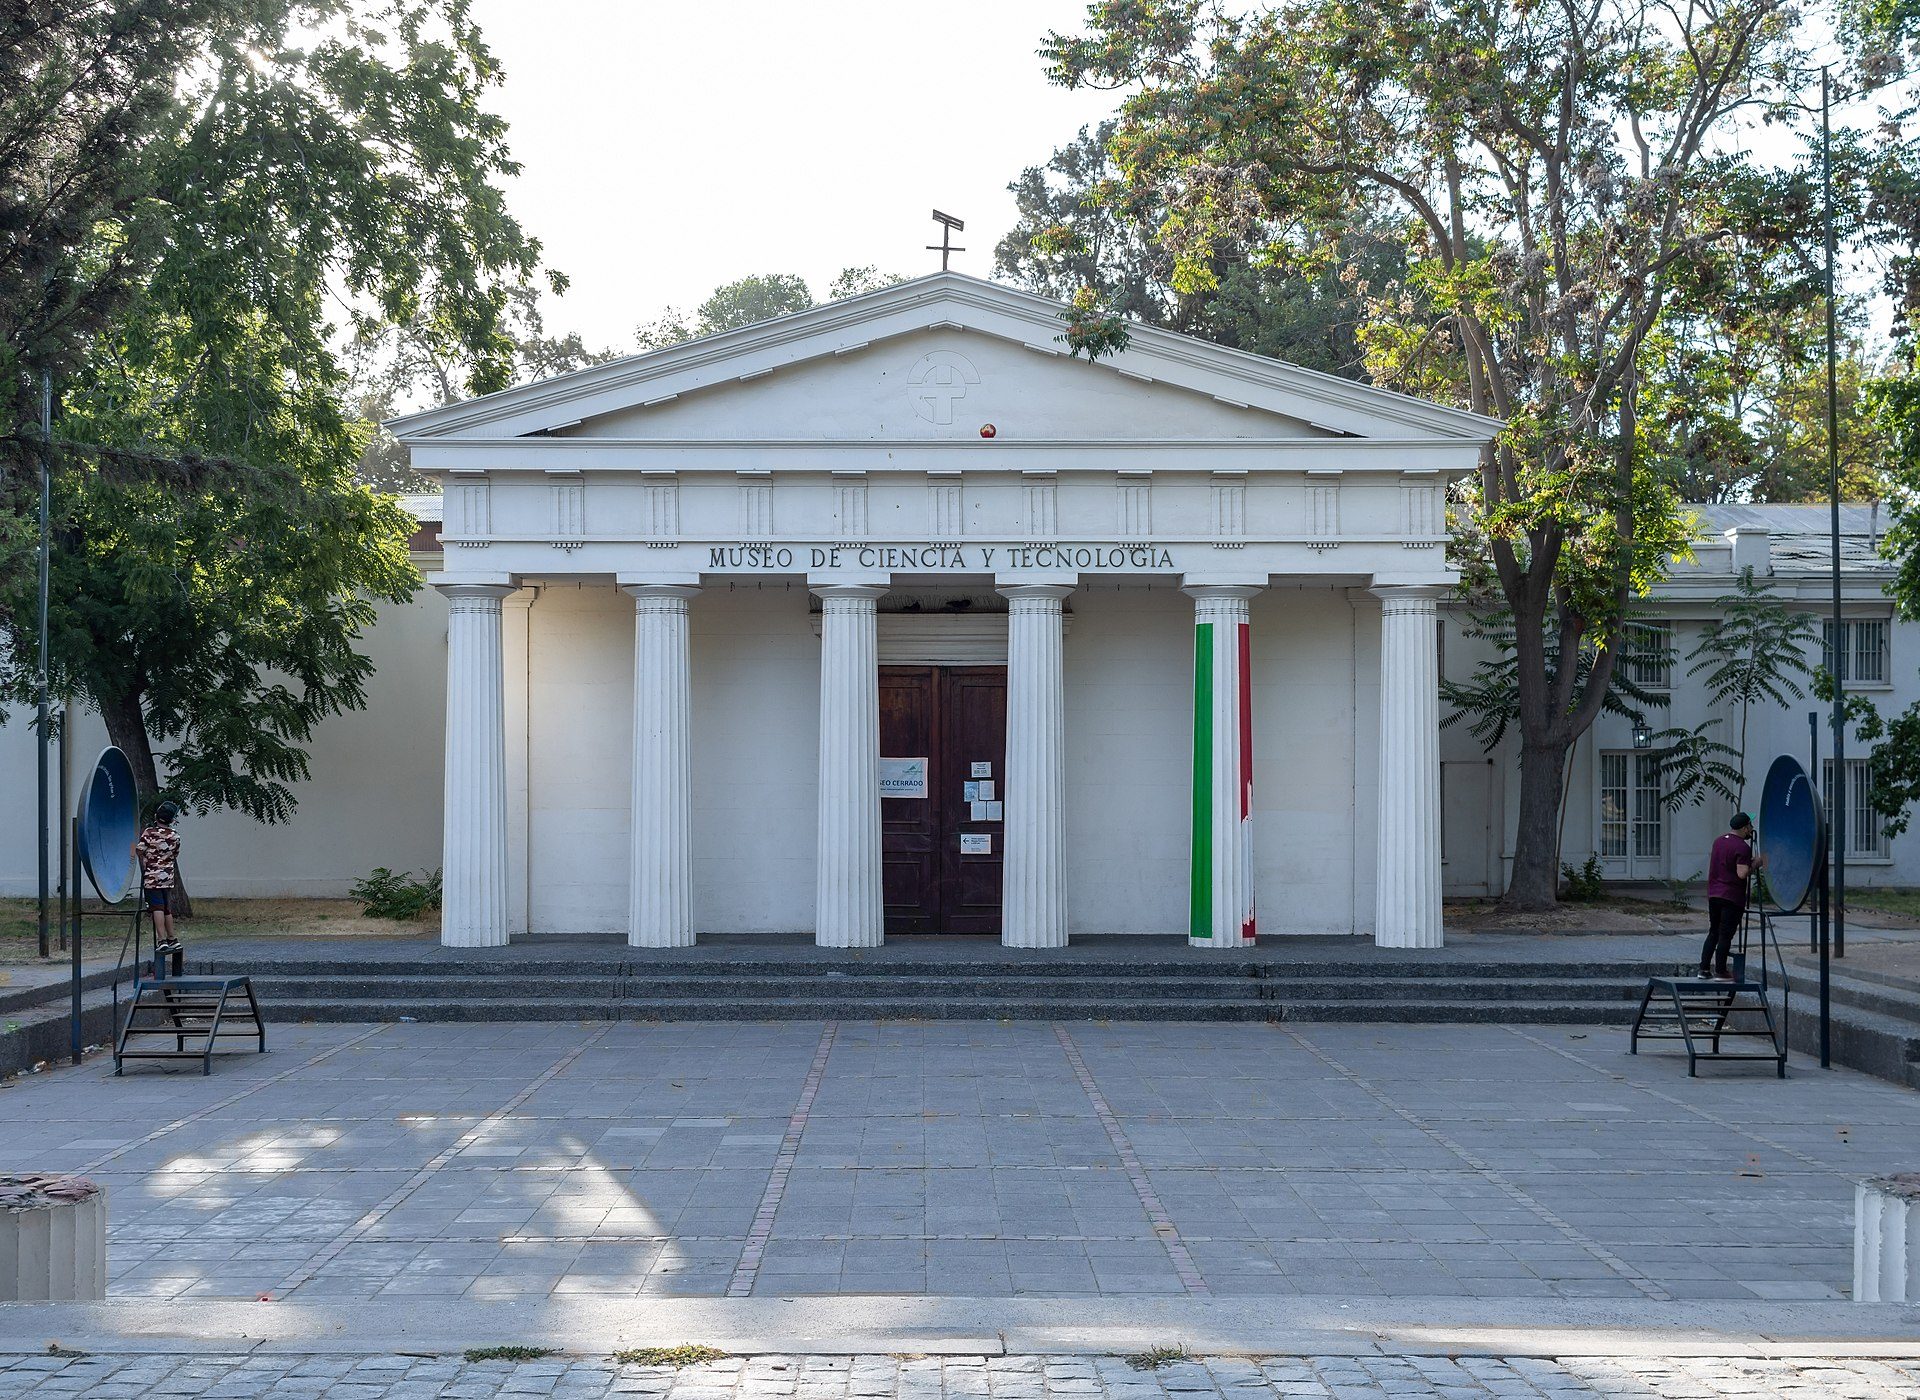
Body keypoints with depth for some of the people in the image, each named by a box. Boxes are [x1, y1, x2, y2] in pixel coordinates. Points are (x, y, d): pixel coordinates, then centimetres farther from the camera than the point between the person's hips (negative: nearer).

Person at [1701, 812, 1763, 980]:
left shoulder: (1719, 840, 11)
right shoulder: (1742, 848, -16)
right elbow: (1742, 874, -24)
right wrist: (1755, 864, -7)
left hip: (1713, 894, 7)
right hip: (1732, 897, -7)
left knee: (1713, 932, 14)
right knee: (1726, 935, -2)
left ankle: (1704, 968, 12)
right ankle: (1721, 971, 1)